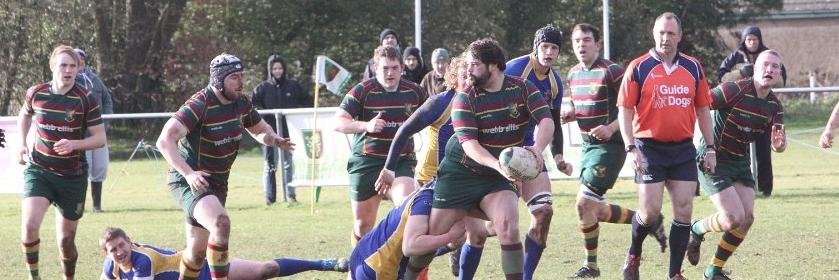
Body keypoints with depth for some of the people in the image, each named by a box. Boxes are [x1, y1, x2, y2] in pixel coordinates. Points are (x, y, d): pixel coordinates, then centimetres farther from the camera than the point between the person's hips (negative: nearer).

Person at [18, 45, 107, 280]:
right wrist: (22, 144, 9)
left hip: (73, 176, 0)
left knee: (66, 238, 7)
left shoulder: (86, 100, -10)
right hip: (38, 170, 0)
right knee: (29, 226, -22)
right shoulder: (36, 93, -3)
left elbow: (100, 138, -6)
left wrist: (74, 144, -23)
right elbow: (25, 115, 21)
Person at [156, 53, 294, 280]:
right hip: (189, 182, -8)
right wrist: (189, 173, -40)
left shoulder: (241, 103, 1)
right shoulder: (200, 105, -23)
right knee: (220, 222, -32)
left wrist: (274, 140, -5)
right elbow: (165, 141, -30)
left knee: (197, 250, 16)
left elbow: (260, 130, 20)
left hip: (217, 182, 8)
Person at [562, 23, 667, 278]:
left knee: (585, 202, -13)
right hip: (588, 145, 9)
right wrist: (570, 115, 3)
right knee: (596, 209, 9)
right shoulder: (573, 74, 10)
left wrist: (611, 128, -24)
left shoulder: (611, 71, -13)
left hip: (609, 145, -9)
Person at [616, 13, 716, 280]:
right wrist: (631, 148, -14)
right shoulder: (638, 68, -3)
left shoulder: (693, 67, 8)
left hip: (683, 149, 3)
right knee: (650, 212, -8)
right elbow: (625, 110, -4)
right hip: (649, 148, -3)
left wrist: (710, 148, 9)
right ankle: (633, 255, 20)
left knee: (684, 210, -2)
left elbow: (702, 110, 13)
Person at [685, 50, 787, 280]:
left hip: (740, 162, 7)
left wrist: (779, 144, -21)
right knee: (734, 218, -17)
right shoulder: (735, 90, -21)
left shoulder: (774, 105, 2)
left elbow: (777, 146, 5)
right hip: (713, 160, -7)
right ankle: (696, 230, 15)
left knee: (747, 218, -2)